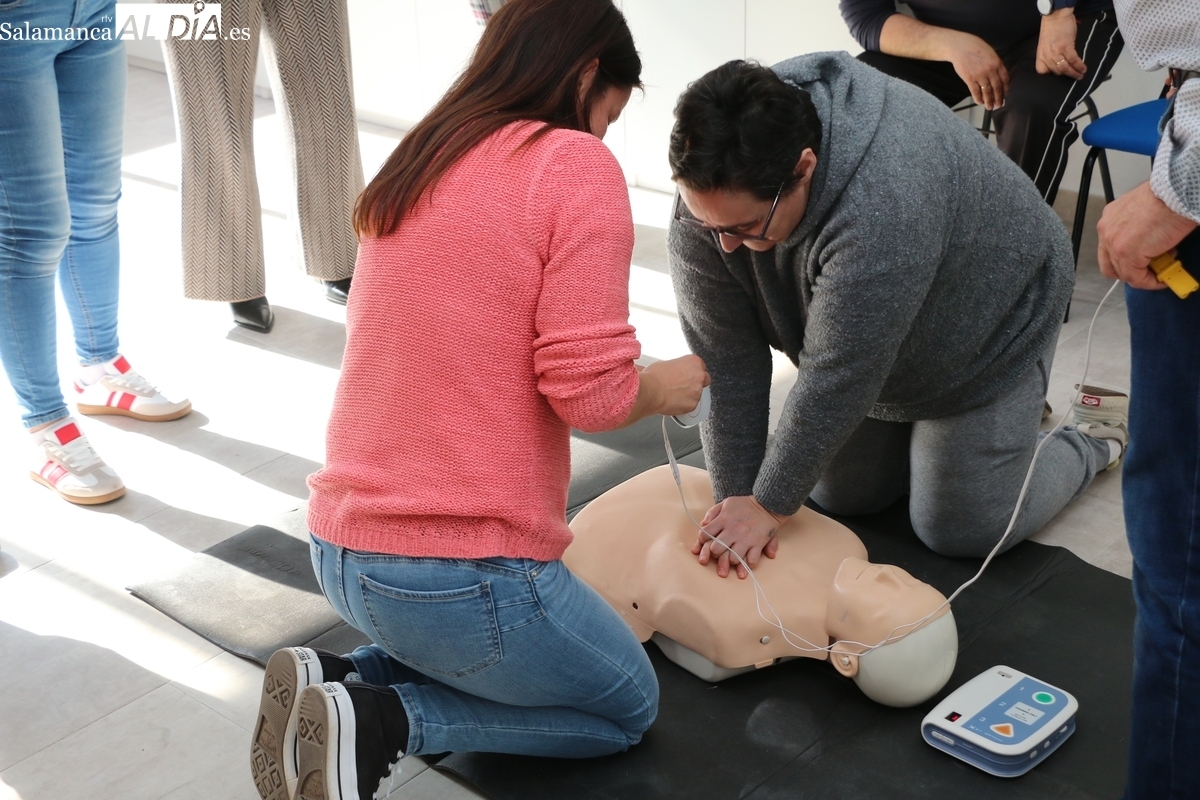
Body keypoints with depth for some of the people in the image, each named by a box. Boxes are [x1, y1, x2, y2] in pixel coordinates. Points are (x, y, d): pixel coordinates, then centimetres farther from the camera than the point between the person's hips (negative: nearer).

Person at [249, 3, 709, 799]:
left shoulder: (413, 167, 13)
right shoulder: (576, 165, -10)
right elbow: (587, 390, -17)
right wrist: (664, 385, 5)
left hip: (341, 549, 8)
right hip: (460, 571, -8)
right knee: (628, 708, 20)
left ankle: (339, 680, 9)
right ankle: (381, 723, -1)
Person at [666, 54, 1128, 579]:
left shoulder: (884, 203, -43)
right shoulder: (710, 190, -25)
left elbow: (837, 379, -36)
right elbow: (725, 360, -20)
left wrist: (770, 505, -28)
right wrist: (735, 498, -21)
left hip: (987, 331, -5)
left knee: (962, 530, -3)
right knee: (840, 499, 10)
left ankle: (1096, 439, 21)